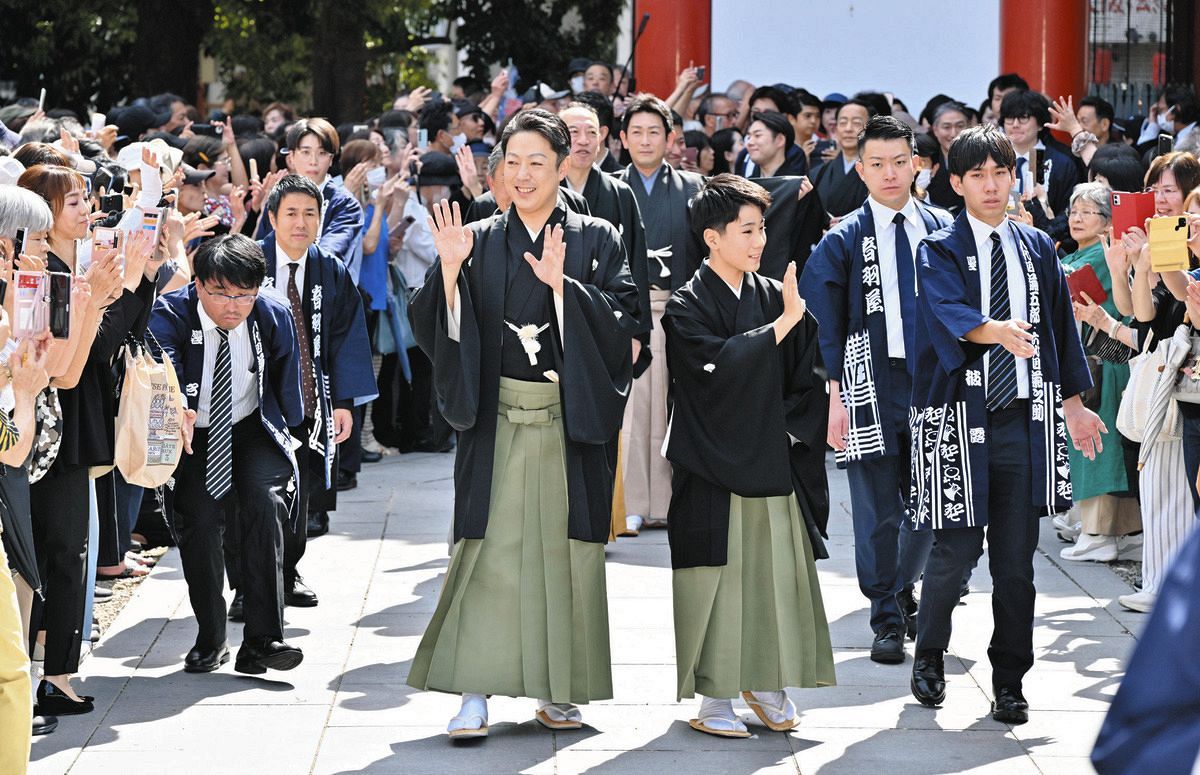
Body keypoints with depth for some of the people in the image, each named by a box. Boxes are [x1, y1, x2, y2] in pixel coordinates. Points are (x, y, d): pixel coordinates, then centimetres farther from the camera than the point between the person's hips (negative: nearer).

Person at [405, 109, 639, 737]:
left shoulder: (595, 241, 4)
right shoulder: (479, 242, 7)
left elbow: (621, 322, -8)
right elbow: (441, 330, 0)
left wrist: (561, 285, -20)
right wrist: (449, 270, -15)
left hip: (570, 420, 0)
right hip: (496, 420, 0)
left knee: (562, 548, 4)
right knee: (489, 548, -6)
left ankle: (558, 691, 14)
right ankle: (474, 691, -5)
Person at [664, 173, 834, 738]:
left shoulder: (773, 296, 8)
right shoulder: (687, 308, -6)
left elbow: (803, 373, 11)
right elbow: (720, 365, -22)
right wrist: (783, 323, -20)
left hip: (772, 456, 5)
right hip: (714, 461, -5)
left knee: (778, 570, 5)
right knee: (717, 576, -3)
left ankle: (767, 685, 19)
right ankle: (713, 698, 6)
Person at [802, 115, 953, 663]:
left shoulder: (942, 229, 7)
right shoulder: (843, 240, 0)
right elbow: (823, 328, -1)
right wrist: (835, 396, -9)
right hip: (872, 385, -2)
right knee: (878, 511, -1)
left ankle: (903, 587, 32)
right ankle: (888, 618, 11)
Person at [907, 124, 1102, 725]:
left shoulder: (1037, 249, 13)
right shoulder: (939, 252, -2)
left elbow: (1058, 328, 19)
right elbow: (948, 310, -22)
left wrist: (1072, 403, 18)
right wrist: (996, 330, -41)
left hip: (1025, 419, 4)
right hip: (960, 418, -4)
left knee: (1017, 557, 4)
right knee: (957, 547, -3)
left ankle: (1009, 683, 12)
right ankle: (929, 655, 21)